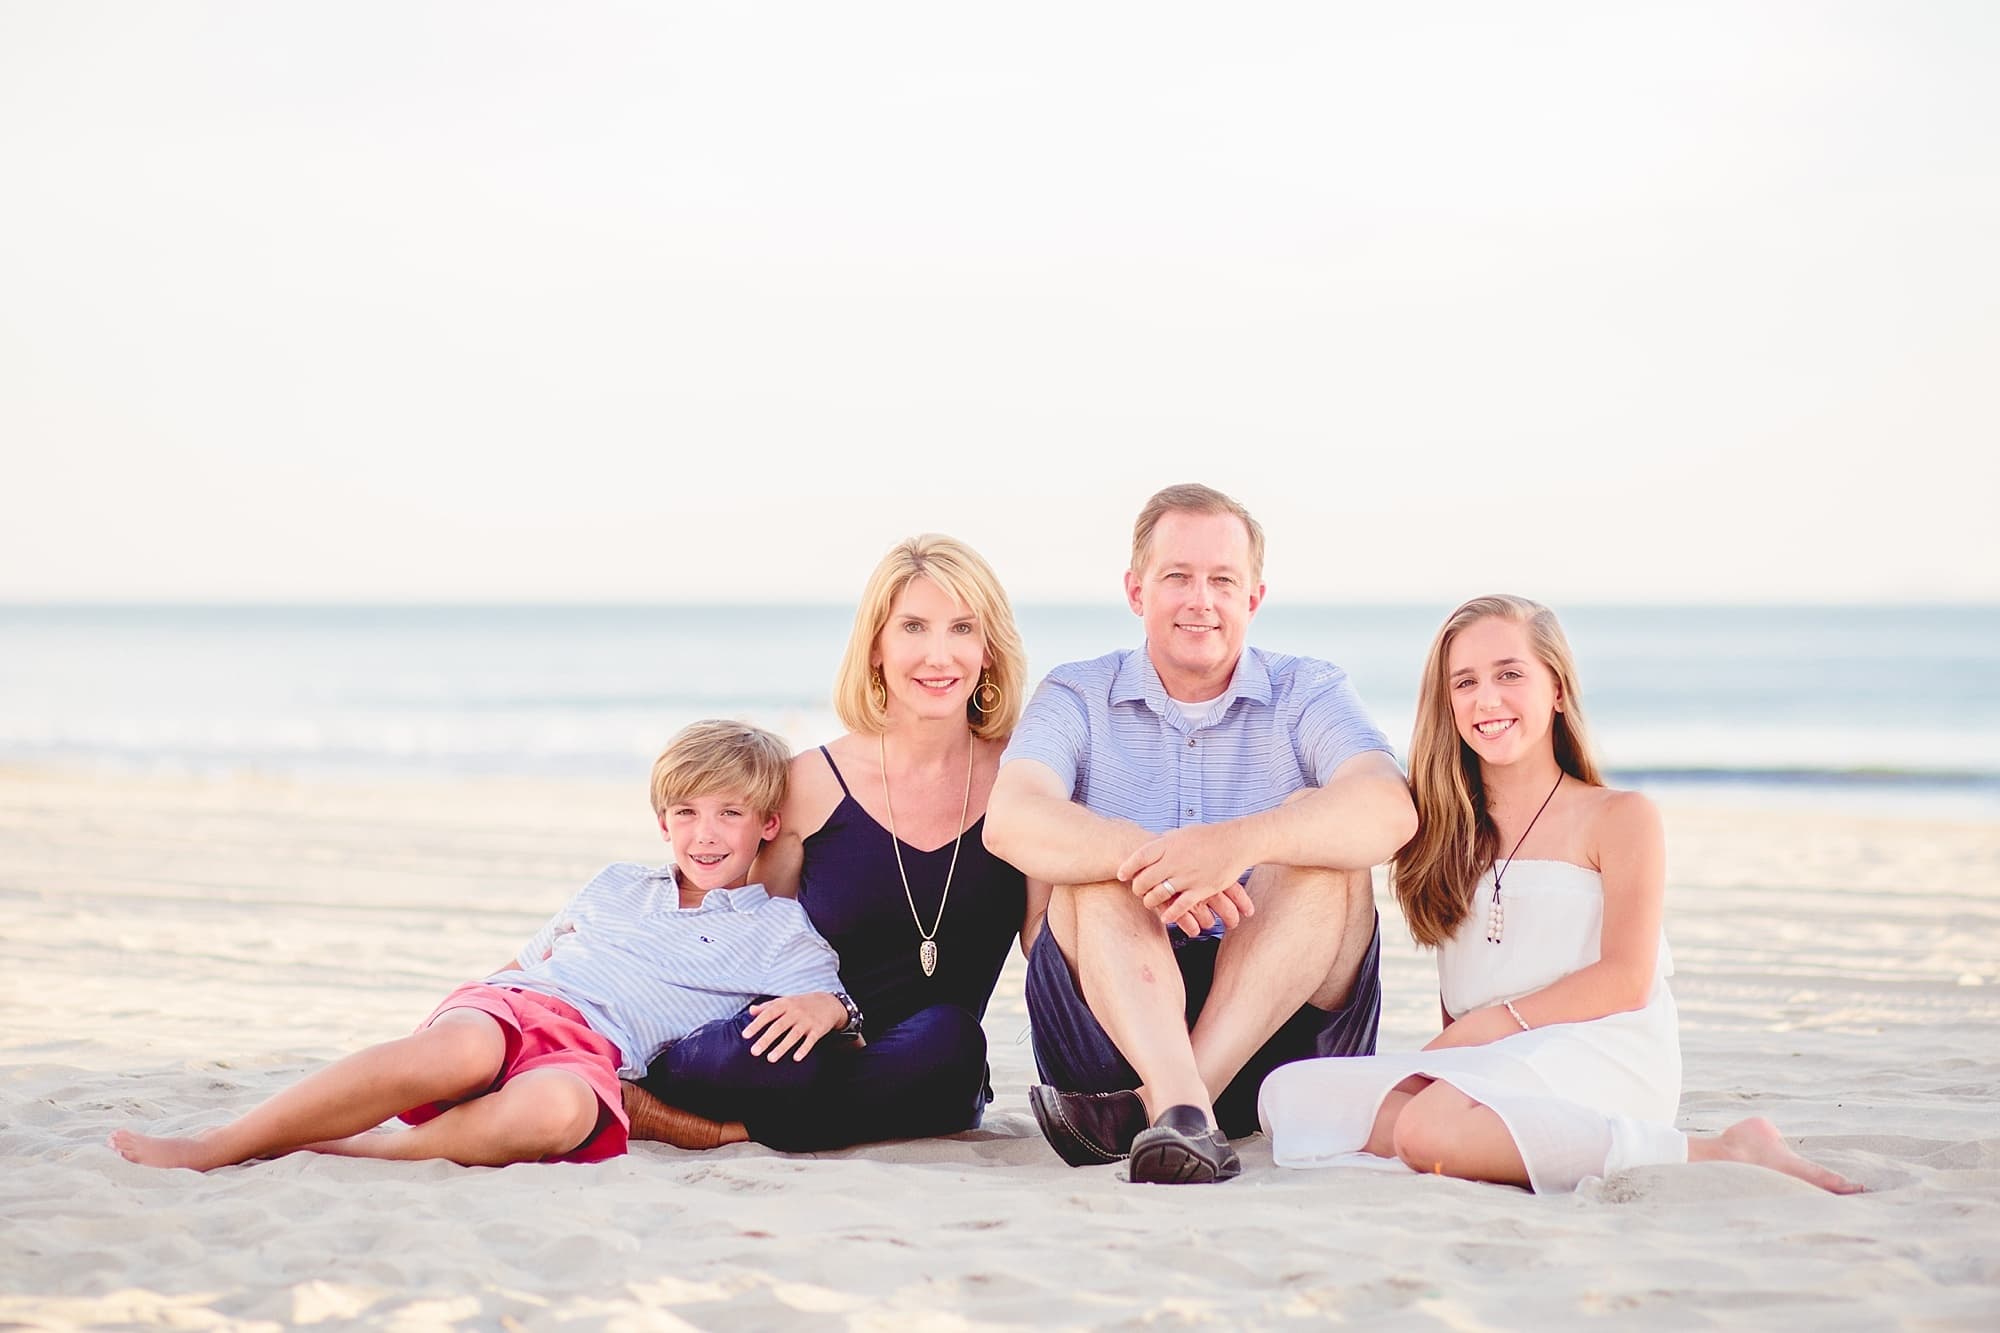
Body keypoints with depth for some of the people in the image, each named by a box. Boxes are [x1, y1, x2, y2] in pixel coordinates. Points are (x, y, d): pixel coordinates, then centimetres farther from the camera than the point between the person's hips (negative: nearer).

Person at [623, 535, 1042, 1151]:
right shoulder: (812, 783, 1)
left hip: (918, 1077, 2)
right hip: (806, 1048, -2)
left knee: (946, 1038, -34)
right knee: (770, 1057, -37)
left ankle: (721, 1130, -19)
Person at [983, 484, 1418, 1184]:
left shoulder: (1308, 693, 5)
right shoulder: (1078, 698, 6)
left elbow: (1391, 810, -18)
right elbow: (1010, 819, -16)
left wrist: (1239, 844, -37)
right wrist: (1140, 854, -37)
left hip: (1283, 1018, 0)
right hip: (1109, 1033, 0)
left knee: (1315, 825, -22)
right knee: (1100, 863, -24)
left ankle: (1147, 1106, -34)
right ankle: (1182, 1104, -49)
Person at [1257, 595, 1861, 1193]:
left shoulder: (1619, 817, 7)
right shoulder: (1447, 828, 22)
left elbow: (1627, 979, -3)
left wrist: (1494, 1023, -11)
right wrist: (1453, 1049, 1)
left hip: (1600, 1057, -5)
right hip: (1481, 1069, 6)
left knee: (1431, 1128, -39)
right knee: (1291, 1094, -21)